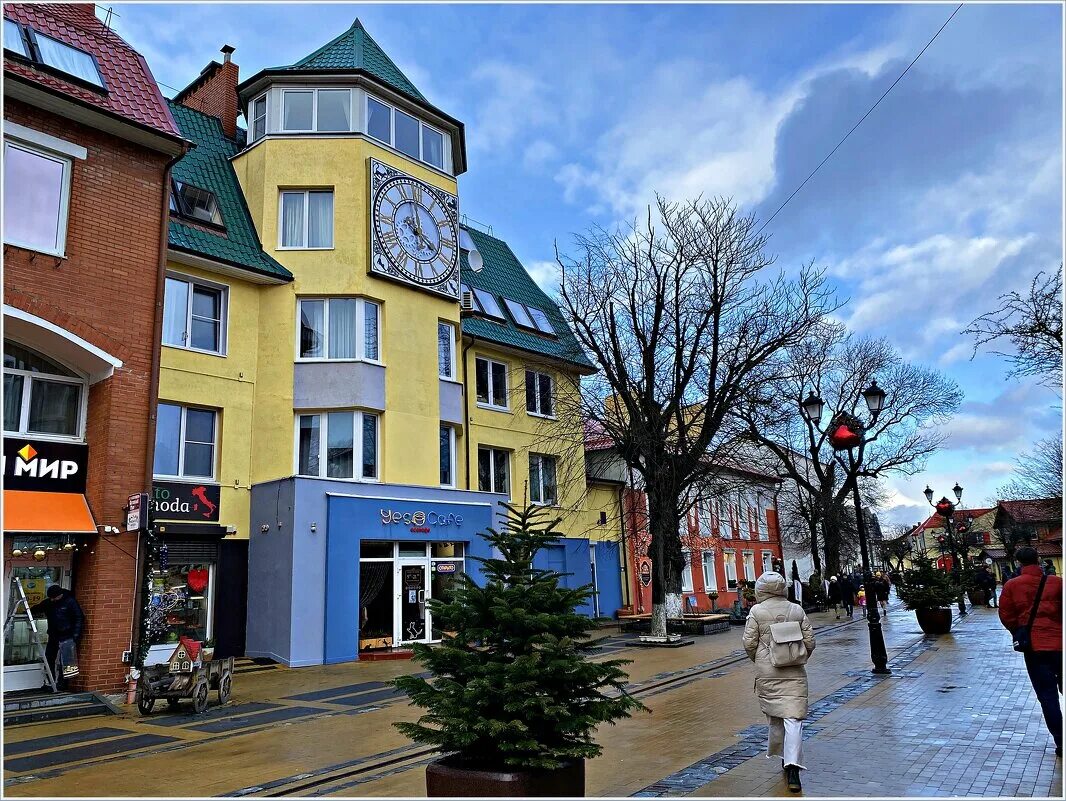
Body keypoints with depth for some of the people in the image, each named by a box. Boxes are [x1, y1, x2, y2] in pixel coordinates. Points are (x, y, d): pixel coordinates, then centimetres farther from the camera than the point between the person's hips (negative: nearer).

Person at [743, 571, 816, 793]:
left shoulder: (756, 611, -6)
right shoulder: (797, 610, 0)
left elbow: (749, 643, -6)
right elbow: (810, 642, 3)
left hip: (766, 673, 0)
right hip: (794, 673, 0)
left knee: (774, 716, 16)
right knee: (793, 717, -3)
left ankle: (782, 756, 30)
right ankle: (792, 766, -13)